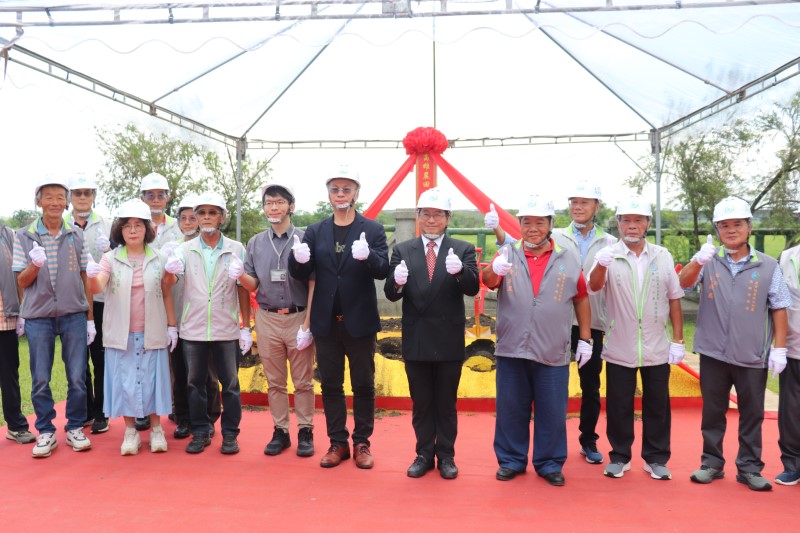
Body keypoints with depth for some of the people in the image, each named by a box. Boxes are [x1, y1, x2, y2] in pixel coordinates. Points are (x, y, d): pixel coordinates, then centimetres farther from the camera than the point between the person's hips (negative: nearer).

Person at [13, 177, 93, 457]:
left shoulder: (77, 235, 6)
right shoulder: (23, 236, 3)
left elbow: (86, 277, 8)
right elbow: (22, 281, 3)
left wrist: (90, 318, 5)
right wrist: (35, 265, -19)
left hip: (73, 315, 1)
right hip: (38, 316, 0)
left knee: (77, 378, 3)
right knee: (40, 380, 5)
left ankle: (75, 428, 18)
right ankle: (46, 432, 19)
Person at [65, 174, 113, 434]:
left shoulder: (106, 225, 3)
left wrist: (108, 250, -18)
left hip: (99, 298, -2)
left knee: (101, 359, 4)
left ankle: (101, 413, 14)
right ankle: (85, 411, 24)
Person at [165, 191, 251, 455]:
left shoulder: (237, 250, 2)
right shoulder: (185, 249, 5)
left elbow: (243, 291, 4)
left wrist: (246, 327, 2)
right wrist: (170, 270, -30)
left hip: (226, 330, -1)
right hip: (193, 329, 2)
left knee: (230, 384, 5)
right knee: (195, 383, 10)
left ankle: (230, 434, 17)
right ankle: (200, 432, 23)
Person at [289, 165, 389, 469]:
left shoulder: (372, 230, -1)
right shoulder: (315, 232, 6)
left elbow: (383, 271, -13)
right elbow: (300, 275, 1)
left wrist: (367, 255, -35)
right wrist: (298, 259, -22)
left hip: (359, 321, -2)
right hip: (326, 322, 3)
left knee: (363, 385, 8)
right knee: (330, 385, 10)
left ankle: (362, 443, 22)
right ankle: (338, 443, 23)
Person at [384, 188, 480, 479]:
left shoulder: (463, 250, 0)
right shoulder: (402, 250, 3)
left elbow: (473, 288, -13)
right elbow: (391, 294, -3)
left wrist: (460, 271, -34)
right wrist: (397, 282, -26)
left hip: (449, 341, -1)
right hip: (416, 341, 1)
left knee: (446, 403, 11)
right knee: (420, 403, 13)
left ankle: (446, 456, 25)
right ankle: (424, 454, 27)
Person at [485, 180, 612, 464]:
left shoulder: (609, 243, 7)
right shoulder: (555, 238, 2)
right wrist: (497, 229, -22)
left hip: (592, 323, 2)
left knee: (591, 386, 13)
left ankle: (589, 441, 29)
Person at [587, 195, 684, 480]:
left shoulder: (663, 256, 4)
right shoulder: (608, 255, -3)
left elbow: (674, 300, 6)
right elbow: (594, 286, -21)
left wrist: (678, 340, 2)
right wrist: (601, 265, -42)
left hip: (657, 349, 2)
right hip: (619, 349, -2)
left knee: (657, 405, 11)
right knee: (619, 406, 8)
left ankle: (656, 459, 25)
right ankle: (619, 457, 23)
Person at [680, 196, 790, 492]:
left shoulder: (768, 266, 1)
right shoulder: (709, 261, 1)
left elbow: (779, 309, 3)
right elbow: (684, 283, -14)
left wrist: (779, 348, -3)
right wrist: (698, 261, -34)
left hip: (753, 356, 0)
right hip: (713, 353, 0)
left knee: (751, 414, 10)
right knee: (712, 411, 11)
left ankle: (749, 468, 22)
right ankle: (711, 463, 23)